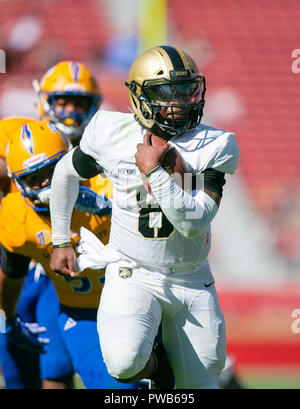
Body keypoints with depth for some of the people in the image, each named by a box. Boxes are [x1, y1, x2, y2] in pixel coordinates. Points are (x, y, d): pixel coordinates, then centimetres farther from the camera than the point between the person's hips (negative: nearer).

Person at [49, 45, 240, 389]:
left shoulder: (213, 147, -11)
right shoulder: (112, 134, -9)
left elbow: (194, 221, -22)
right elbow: (66, 173, 11)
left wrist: (153, 171, -26)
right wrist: (60, 241, 17)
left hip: (192, 281, 1)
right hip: (133, 274, -1)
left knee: (201, 384, 6)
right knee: (124, 362, -28)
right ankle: (155, 363, 8)